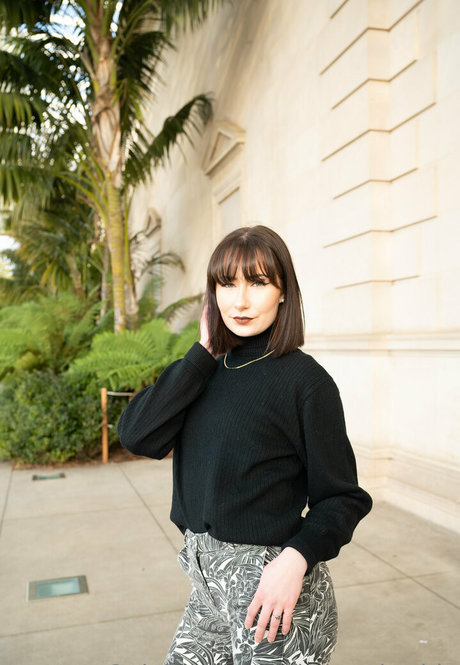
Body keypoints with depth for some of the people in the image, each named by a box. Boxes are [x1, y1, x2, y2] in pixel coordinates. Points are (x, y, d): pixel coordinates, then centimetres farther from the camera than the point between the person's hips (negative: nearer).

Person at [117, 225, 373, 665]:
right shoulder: (205, 371, 3)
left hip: (275, 589, -5)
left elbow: (343, 498, -9)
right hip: (209, 581, 6)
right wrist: (203, 354, -12)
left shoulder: (305, 380, -14)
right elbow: (137, 435, -11)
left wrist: (296, 558, -25)